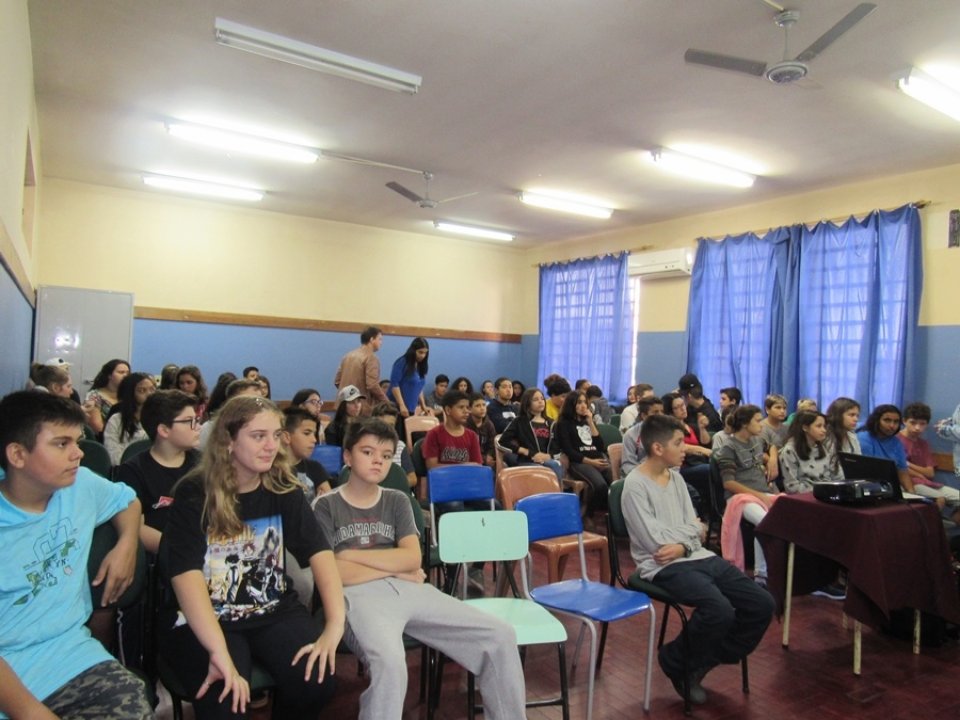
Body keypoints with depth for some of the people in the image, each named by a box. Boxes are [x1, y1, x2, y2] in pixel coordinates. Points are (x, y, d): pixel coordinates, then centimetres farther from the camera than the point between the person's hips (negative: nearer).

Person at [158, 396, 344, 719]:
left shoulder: (284, 490, -3)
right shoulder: (193, 495, -12)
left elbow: (320, 553, -11)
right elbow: (186, 575, -23)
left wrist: (335, 625, -24)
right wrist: (219, 653, -35)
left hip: (272, 611, 3)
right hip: (203, 618, -3)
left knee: (315, 682, -19)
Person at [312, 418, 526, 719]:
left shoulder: (397, 500, 18)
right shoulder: (327, 506, 7)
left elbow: (412, 559, 4)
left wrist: (351, 554, -2)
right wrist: (395, 568, -1)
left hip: (409, 590, 5)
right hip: (359, 595, -4)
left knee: (501, 635, -9)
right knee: (389, 663, -39)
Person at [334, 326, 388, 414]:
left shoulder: (348, 355, 13)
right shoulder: (371, 358, -10)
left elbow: (337, 381, 15)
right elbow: (373, 385, -19)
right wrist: (386, 402, -6)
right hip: (363, 409, -8)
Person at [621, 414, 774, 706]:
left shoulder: (676, 477, 12)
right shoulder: (635, 485, -14)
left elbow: (696, 530, 10)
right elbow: (656, 541, -17)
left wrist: (683, 545, -11)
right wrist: (692, 529, -3)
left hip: (698, 557, 8)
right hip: (664, 566, -8)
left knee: (762, 604, -2)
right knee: (720, 610, -29)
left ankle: (701, 662, 12)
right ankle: (677, 662, 2)